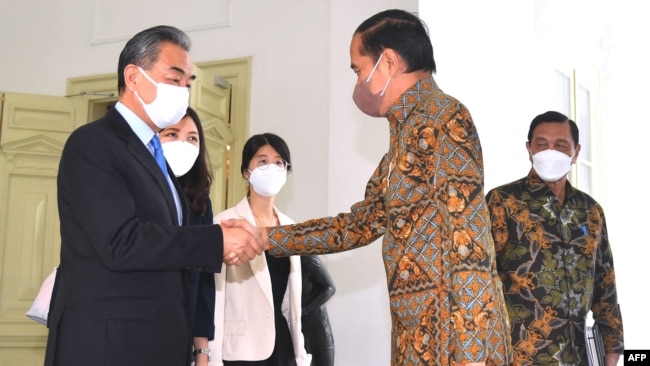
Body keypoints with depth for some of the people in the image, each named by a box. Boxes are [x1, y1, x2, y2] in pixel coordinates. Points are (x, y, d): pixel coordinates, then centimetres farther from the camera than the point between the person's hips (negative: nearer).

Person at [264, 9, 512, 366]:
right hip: (418, 334, 9)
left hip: (454, 333, -9)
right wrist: (263, 237, 17)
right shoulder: (408, 129, 17)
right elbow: (357, 226, 21)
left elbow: (468, 237, -19)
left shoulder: (443, 116, -11)